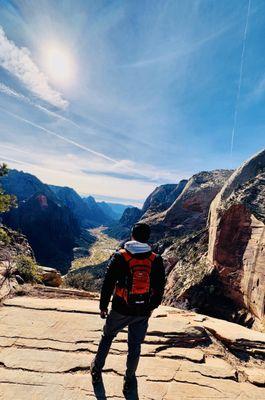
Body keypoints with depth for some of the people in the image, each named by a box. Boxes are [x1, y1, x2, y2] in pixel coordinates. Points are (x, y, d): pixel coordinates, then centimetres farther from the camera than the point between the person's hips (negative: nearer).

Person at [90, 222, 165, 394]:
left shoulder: (120, 257, -16)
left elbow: (108, 284, -10)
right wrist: (151, 307, 15)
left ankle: (97, 370, 45)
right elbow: (159, 289, 0)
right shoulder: (156, 260, -10)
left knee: (107, 337, 27)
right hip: (143, 312, 1)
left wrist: (103, 306, 4)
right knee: (135, 345, 22)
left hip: (120, 310, 0)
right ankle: (129, 380, 41)